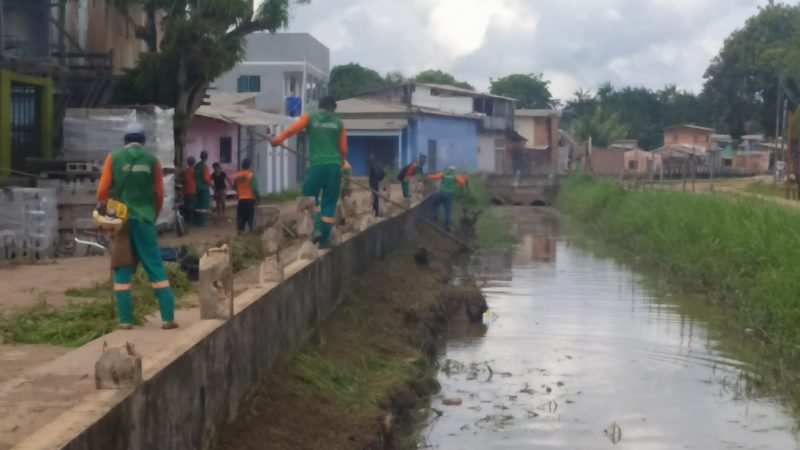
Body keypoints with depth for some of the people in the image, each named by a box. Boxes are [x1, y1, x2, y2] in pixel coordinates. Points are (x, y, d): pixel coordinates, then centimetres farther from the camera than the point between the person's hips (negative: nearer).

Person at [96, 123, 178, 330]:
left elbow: (103, 188, -3)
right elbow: (159, 194, 6)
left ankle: (125, 320, 4)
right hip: (144, 219, 0)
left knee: (122, 270, 6)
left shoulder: (114, 157, 0)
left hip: (121, 219, 0)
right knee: (155, 267, 4)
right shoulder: (152, 160, 3)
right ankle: (168, 317, 0)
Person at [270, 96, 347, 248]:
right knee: (329, 202, 7)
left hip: (317, 165, -2)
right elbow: (344, 149, 13)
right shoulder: (338, 123, 12)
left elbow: (292, 129, -6)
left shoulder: (310, 117, 7)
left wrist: (277, 139, 1)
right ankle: (325, 238, 6)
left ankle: (316, 228, -8)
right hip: (334, 166, 2)